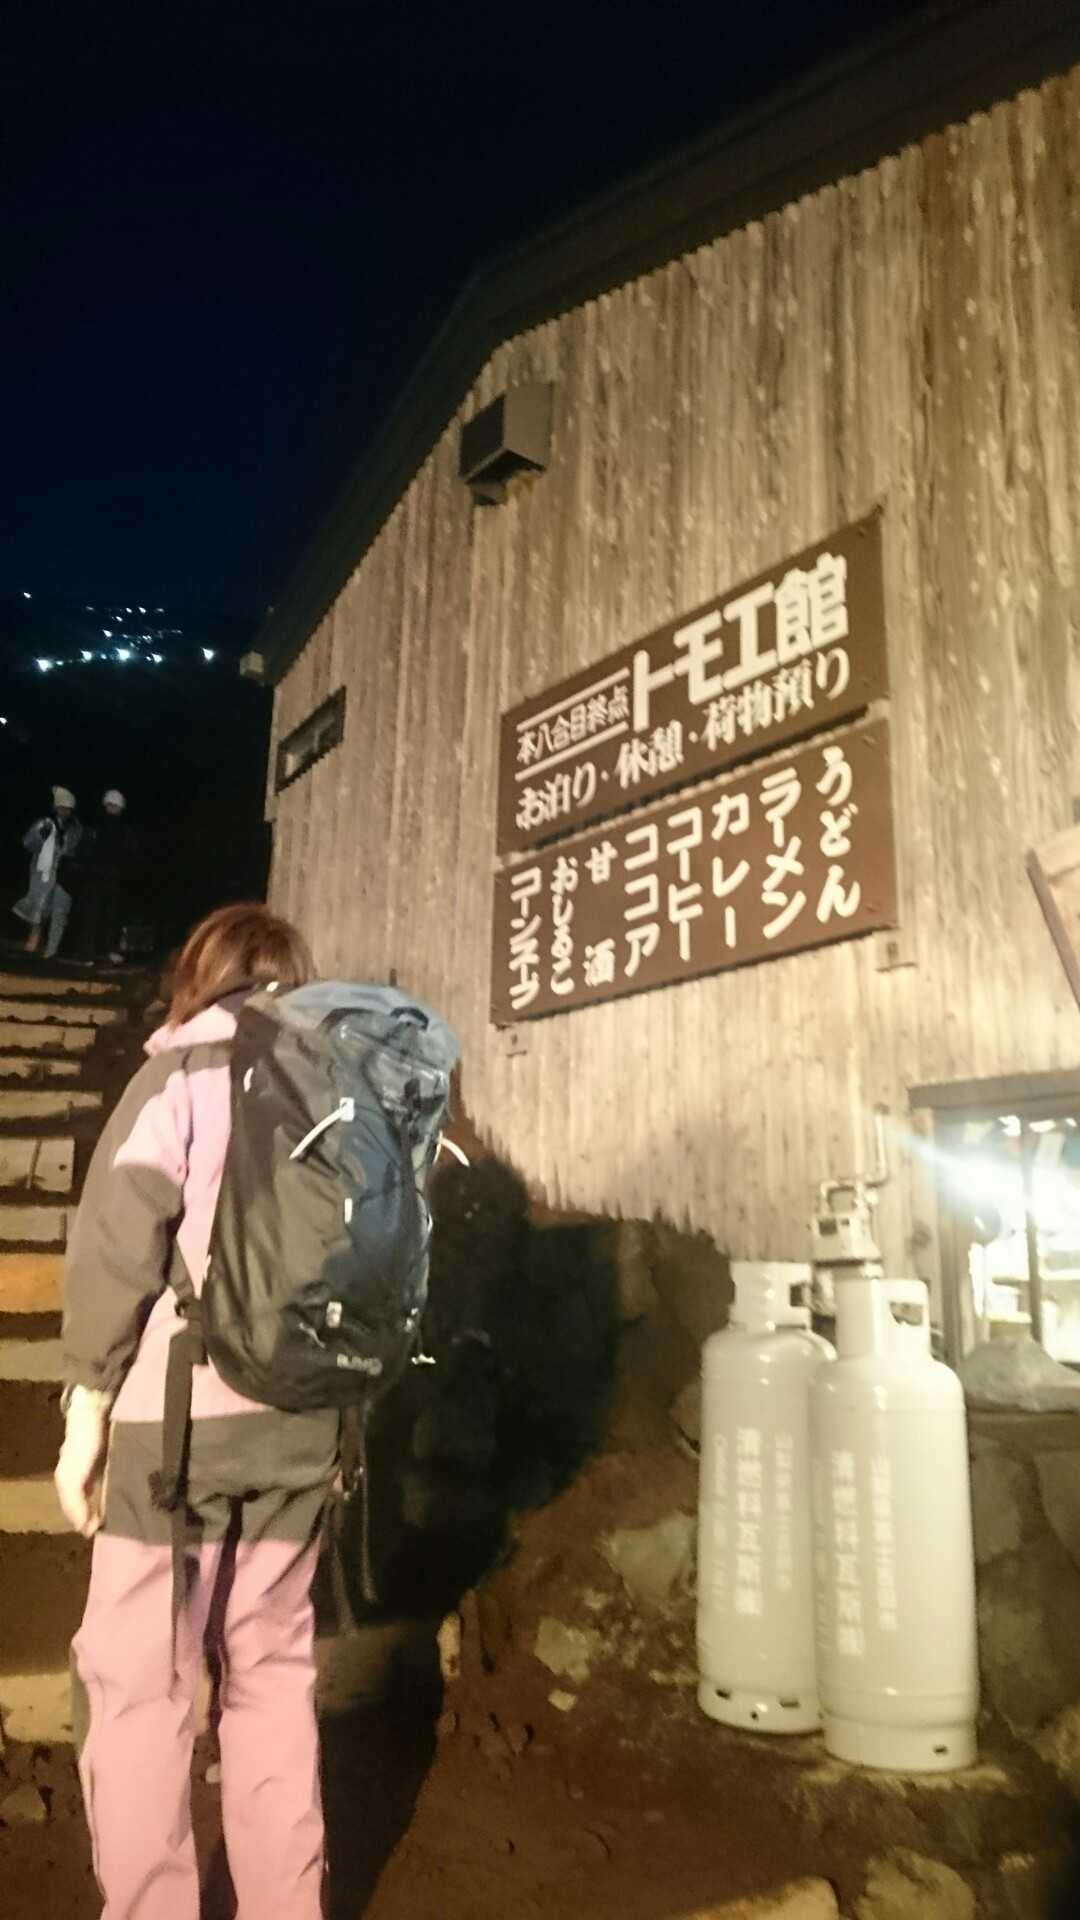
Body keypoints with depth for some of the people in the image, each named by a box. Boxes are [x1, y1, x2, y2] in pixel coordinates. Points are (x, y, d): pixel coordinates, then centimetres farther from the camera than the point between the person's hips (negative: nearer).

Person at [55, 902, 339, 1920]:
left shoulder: (184, 1072, -3)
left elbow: (117, 1243, -11)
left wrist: (85, 1414, -4)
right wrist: (341, 1406, 14)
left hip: (178, 1418, -5)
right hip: (298, 1423, 5)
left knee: (137, 1682, 8)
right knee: (275, 1671, 16)